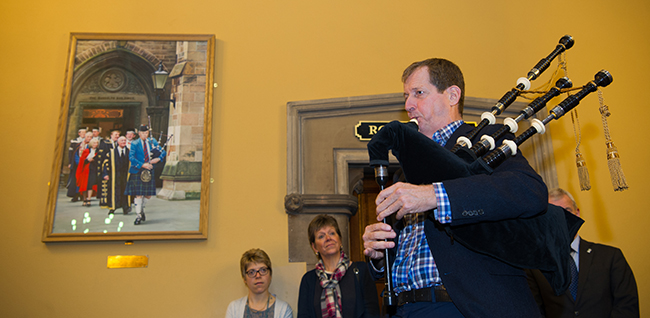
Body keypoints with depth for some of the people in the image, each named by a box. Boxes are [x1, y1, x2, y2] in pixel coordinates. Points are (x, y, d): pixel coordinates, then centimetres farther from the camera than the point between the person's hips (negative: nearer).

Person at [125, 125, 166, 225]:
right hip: (137, 172, -3)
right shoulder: (134, 144, -2)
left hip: (149, 171, 4)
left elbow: (163, 152, 11)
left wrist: (158, 158, -9)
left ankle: (141, 209, 32)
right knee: (138, 194, -4)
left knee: (148, 194, 6)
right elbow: (131, 157, -11)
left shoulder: (152, 142, 8)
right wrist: (142, 165, -20)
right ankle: (138, 215, 7)